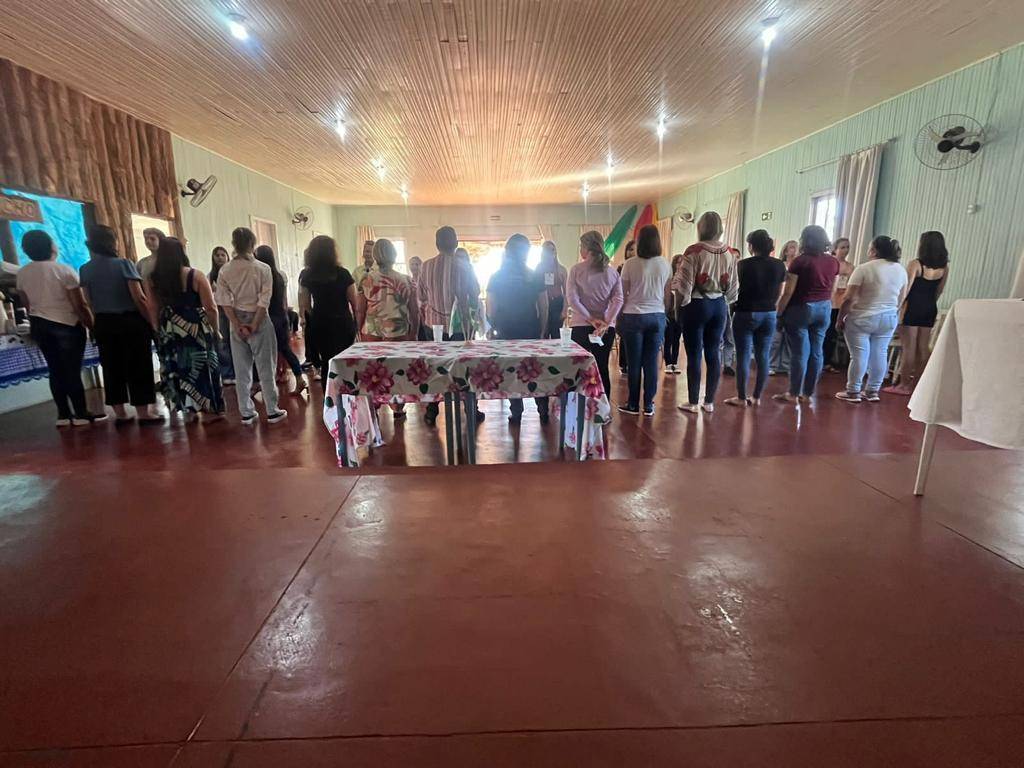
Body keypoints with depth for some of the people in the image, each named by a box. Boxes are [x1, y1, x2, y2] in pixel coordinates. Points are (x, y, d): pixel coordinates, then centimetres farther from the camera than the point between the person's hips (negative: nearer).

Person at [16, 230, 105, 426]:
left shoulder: (21, 274, 4)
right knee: (72, 370, -1)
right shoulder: (63, 270, -14)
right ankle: (81, 414, 3)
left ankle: (63, 414, 14)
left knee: (55, 369, 10)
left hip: (39, 325, 6)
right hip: (66, 324, -6)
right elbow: (80, 305, -16)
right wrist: (92, 325, -6)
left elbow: (27, 305, 12)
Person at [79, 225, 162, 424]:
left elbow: (88, 302, 3)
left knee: (112, 367, 11)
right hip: (131, 321, -5)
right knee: (138, 366, 1)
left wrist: (97, 324, 12)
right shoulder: (123, 264, -10)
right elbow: (139, 298, -16)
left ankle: (119, 413, 18)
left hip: (103, 323, 5)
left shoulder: (85, 270, 5)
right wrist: (151, 322, -8)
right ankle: (143, 413, 3)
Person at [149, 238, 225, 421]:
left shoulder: (153, 280, 1)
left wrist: (159, 331, 15)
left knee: (176, 369, 14)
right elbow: (210, 307, -11)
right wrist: (215, 329, 0)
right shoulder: (195, 275, -10)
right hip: (196, 328, -3)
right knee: (202, 366, 6)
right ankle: (212, 409, 12)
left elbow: (153, 310, 5)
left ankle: (188, 410, 22)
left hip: (169, 331, 4)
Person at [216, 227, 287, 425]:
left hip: (237, 322, 3)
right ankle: (272, 411, 12)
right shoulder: (262, 268, -10)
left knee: (241, 370, 10)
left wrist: (238, 326, -5)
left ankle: (246, 413, 18)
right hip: (259, 320, -3)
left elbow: (225, 302, -5)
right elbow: (264, 301, -14)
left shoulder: (225, 270, 0)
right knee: (266, 368, 5)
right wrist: (254, 326, -10)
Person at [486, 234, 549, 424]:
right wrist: (542, 331, 5)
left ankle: (516, 413, 15)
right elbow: (543, 308, -2)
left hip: (507, 334, 0)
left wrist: (496, 329, 6)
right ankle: (543, 411, 15)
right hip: (532, 333, 1)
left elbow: (491, 311, -6)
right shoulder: (536, 277, -3)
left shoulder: (496, 277, -5)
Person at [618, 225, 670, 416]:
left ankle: (633, 404, 13)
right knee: (652, 362, 6)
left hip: (634, 316, -2)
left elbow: (623, 294, -3)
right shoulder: (664, 265, 1)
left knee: (635, 363, 4)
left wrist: (620, 317, 8)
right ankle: (648, 405, 12)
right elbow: (667, 294, 8)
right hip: (657, 316, 3)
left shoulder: (630, 264, -8)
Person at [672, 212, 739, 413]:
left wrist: (681, 305, 4)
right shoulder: (730, 253, 3)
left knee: (694, 355, 2)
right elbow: (733, 287, 9)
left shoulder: (694, 251, -13)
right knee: (714, 354, 10)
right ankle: (709, 402, 18)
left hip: (696, 305, -5)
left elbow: (683, 284, -12)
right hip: (719, 305, 5)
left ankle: (693, 402, 9)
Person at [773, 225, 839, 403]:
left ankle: (793, 394, 6)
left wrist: (779, 313, -8)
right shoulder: (833, 262, 6)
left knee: (800, 352, -2)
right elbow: (831, 290, 13)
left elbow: (788, 292, -14)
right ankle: (808, 393, 15)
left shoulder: (800, 261, -12)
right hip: (824, 309, 6)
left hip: (801, 308, -5)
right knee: (816, 351, 8)